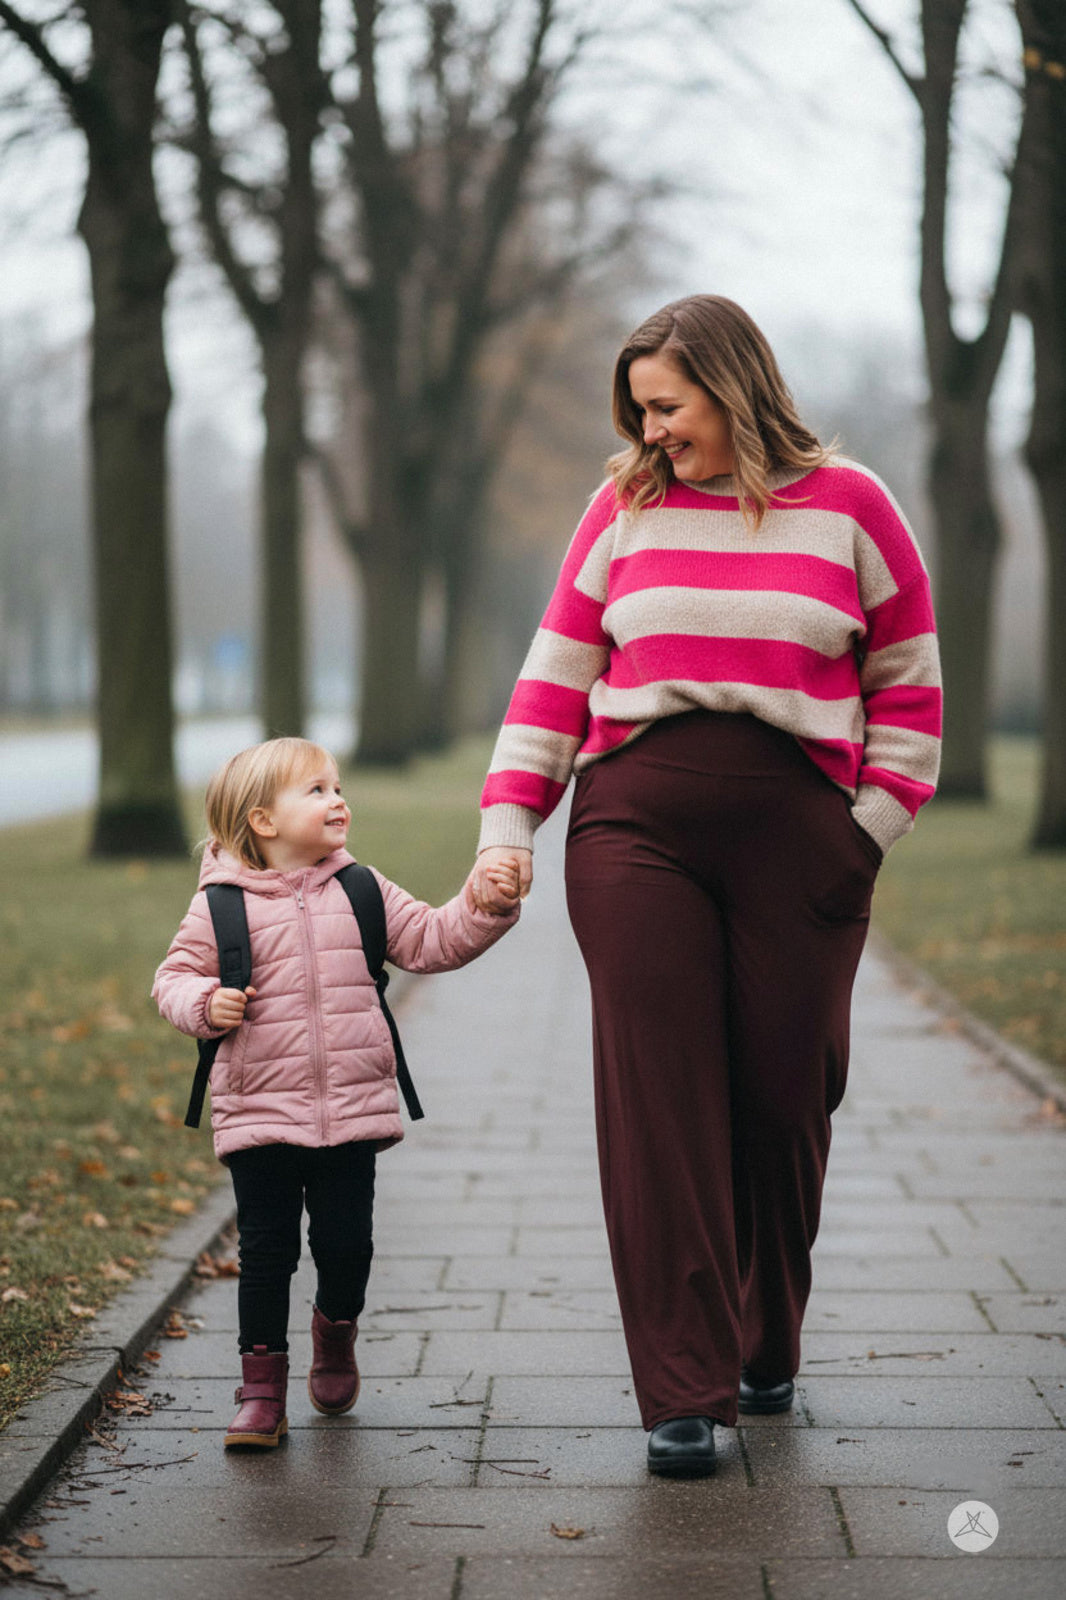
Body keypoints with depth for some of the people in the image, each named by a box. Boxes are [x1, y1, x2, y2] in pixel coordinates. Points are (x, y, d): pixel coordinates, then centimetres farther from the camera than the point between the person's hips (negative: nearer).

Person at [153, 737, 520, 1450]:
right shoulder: (222, 903, -2)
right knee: (266, 1250, 0)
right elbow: (175, 975, 5)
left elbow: (432, 941, 6)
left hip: (353, 1108, 2)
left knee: (346, 1241, 5)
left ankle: (337, 1328, 35)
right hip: (259, 1115, -2)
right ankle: (264, 1382, 11)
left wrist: (486, 907, -9)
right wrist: (206, 1003, -16)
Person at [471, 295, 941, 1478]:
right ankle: (683, 1391, -3)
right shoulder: (624, 512, 11)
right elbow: (556, 677, 11)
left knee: (783, 1099, 4)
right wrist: (507, 828, 4)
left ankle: (764, 1352, 27)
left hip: (797, 835, -1)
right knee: (657, 1102, -6)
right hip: (635, 825, 1)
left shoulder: (848, 508, 6)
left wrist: (873, 827, 1)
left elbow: (908, 687, 10)